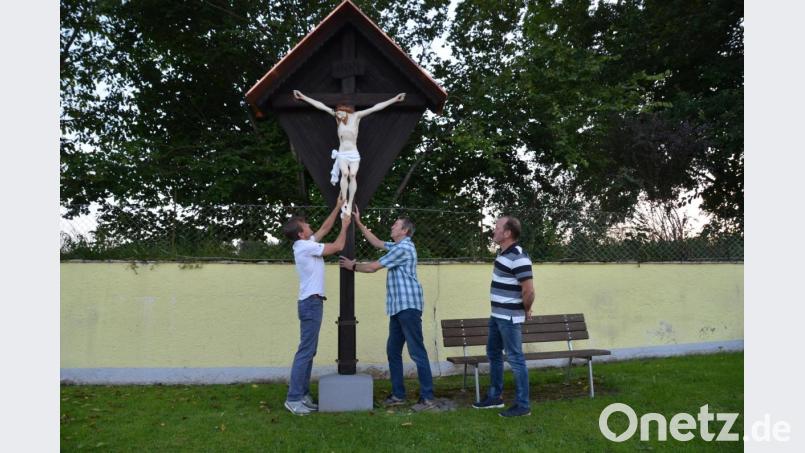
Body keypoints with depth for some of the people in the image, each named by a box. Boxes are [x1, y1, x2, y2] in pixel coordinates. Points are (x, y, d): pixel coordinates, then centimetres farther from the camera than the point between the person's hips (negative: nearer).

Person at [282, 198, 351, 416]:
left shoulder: (306, 244, 14)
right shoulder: (305, 247, -14)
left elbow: (324, 228, 25)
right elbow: (338, 247, -9)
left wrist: (337, 208, 22)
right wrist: (345, 226, 5)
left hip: (312, 302, 10)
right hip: (311, 302, -10)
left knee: (309, 351, 11)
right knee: (306, 351, -10)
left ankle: (302, 395, 14)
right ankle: (293, 398, -8)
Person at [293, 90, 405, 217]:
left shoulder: (356, 116, -3)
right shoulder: (337, 116, 2)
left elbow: (376, 107, -6)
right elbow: (320, 105, 3)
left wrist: (394, 99, -6)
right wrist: (303, 97, 6)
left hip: (354, 154, 0)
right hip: (342, 153, 1)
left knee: (352, 175, -23)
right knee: (345, 173, -25)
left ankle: (350, 205, -18)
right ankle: (344, 204, -24)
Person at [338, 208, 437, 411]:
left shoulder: (404, 248, -12)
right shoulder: (398, 246, 19)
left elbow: (373, 267, -9)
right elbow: (377, 243, 30)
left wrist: (352, 266, 7)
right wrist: (359, 223, 26)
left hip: (409, 306, -10)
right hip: (398, 308, 10)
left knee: (417, 352, -8)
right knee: (393, 351, 11)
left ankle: (428, 398, -5)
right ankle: (398, 395, 18)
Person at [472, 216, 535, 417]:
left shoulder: (518, 257, -22)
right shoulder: (503, 253, 9)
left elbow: (529, 290, -24)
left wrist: (526, 311, -8)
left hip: (510, 318, -10)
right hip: (497, 315, 10)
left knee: (516, 359, -1)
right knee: (493, 354, 19)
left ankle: (522, 405, 9)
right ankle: (495, 397, 32)